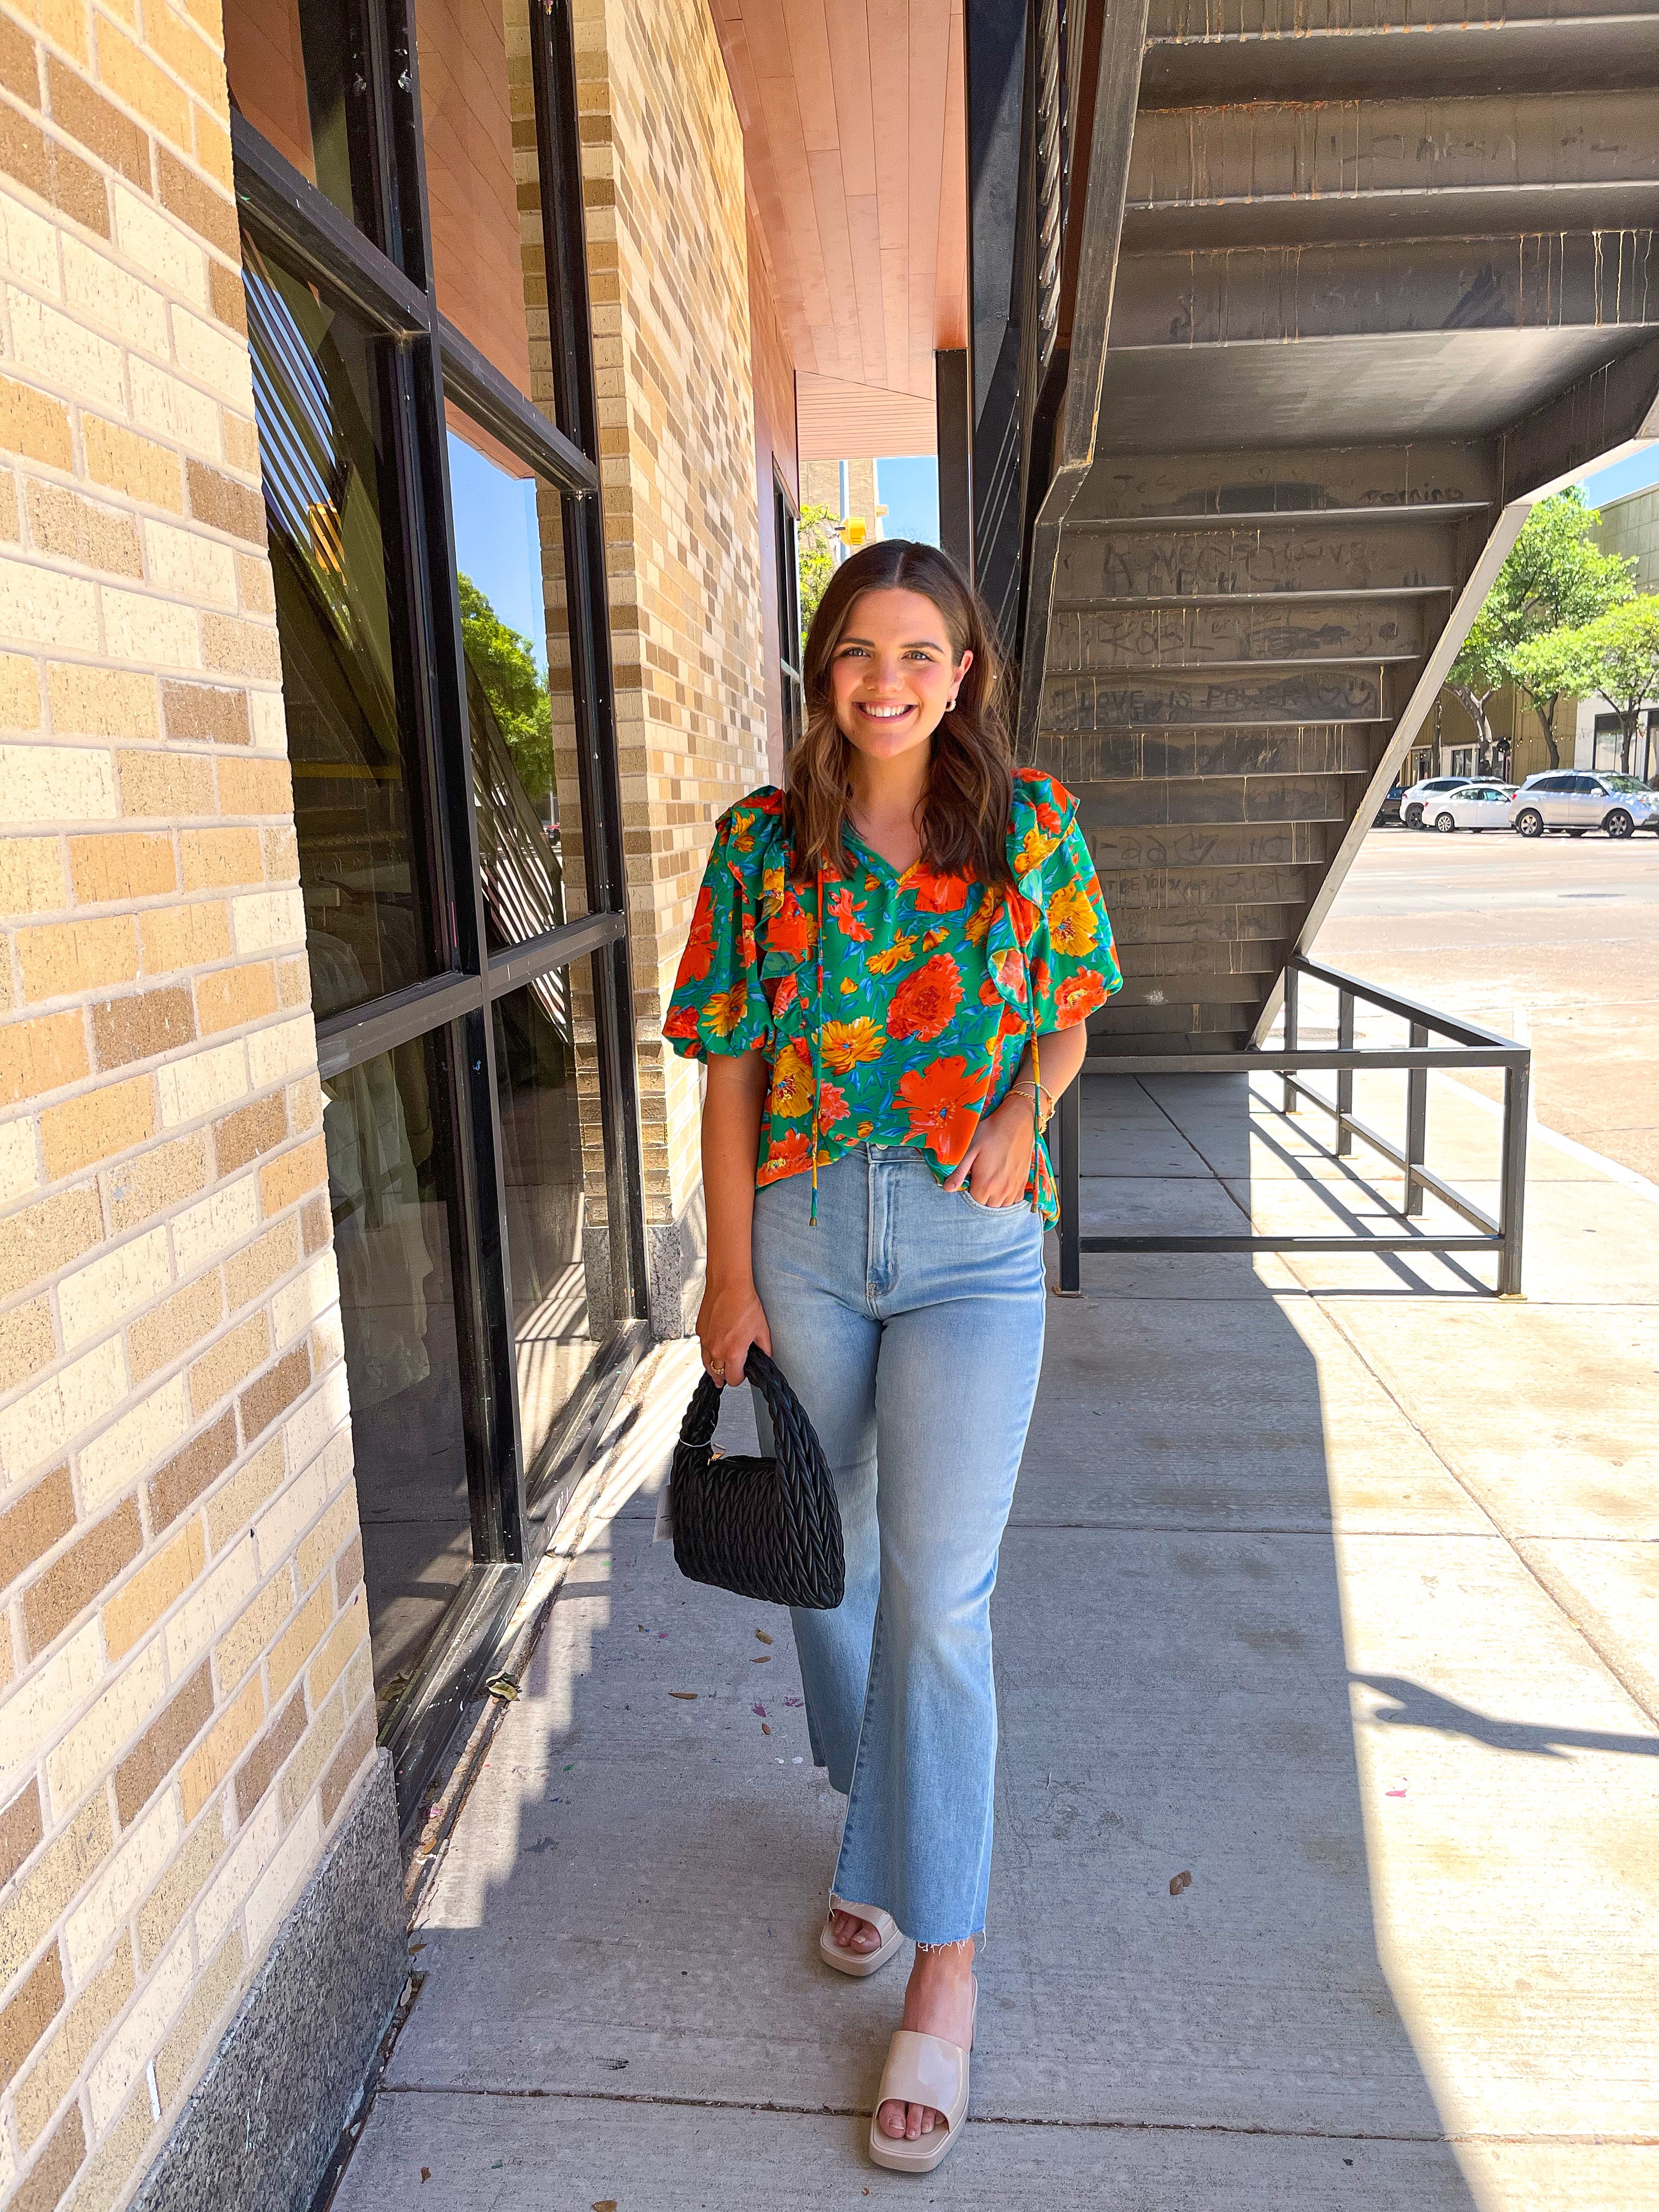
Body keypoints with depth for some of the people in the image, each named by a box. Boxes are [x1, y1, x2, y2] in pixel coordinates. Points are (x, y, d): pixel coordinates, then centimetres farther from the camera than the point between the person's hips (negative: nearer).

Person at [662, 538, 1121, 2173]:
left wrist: (1022, 1107, -10)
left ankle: (944, 1963, 14)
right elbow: (733, 1068, 0)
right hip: (801, 1227, 2)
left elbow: (1070, 1004, 12)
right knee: (826, 1549, 15)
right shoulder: (762, 839, 1)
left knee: (938, 1592, -3)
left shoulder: (1032, 822, 1)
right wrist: (730, 1275, -2)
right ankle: (882, 1833, 42)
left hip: (973, 1242, -1)